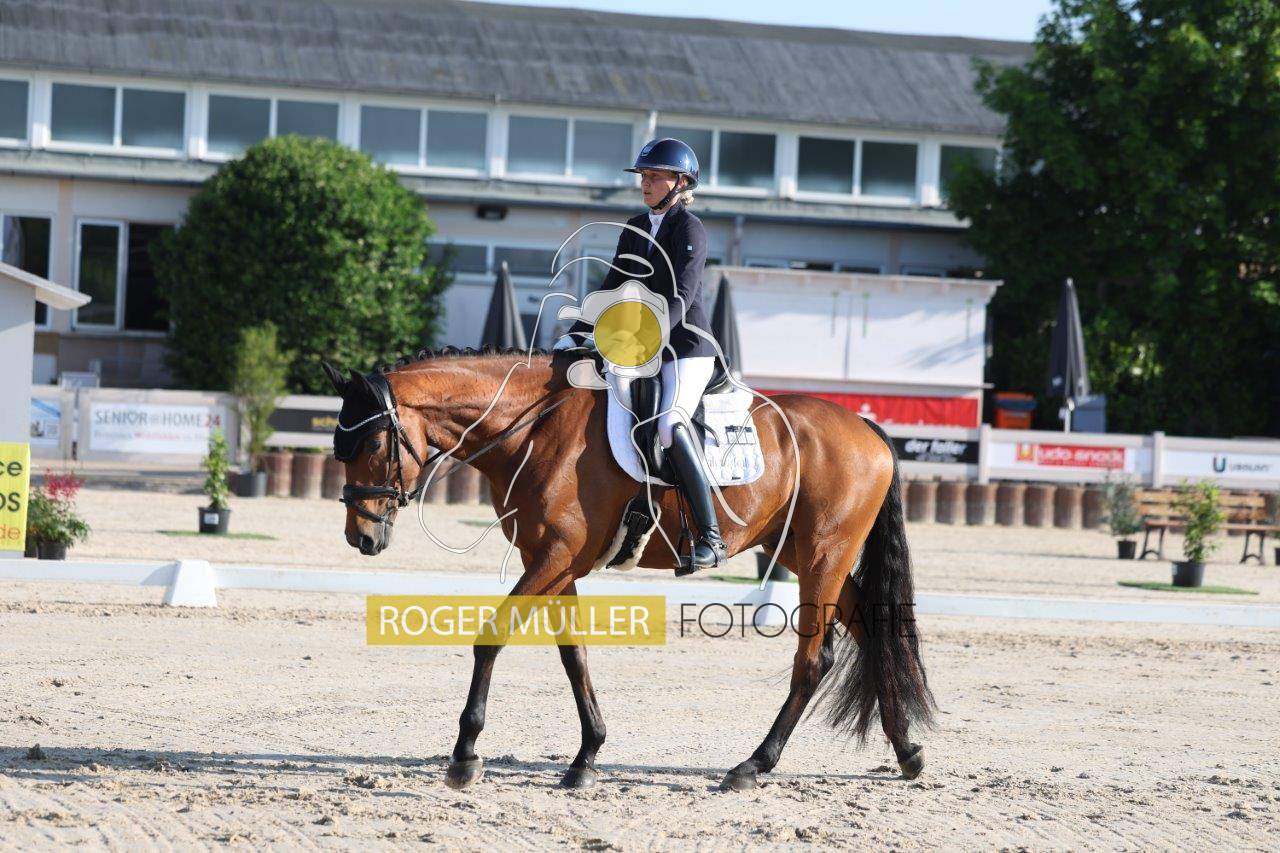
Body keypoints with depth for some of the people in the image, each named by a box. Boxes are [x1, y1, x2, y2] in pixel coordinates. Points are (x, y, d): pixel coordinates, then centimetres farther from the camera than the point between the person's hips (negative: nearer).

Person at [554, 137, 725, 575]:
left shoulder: (689, 229, -8)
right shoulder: (634, 230, 15)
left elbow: (680, 297, -19)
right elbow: (611, 291, 18)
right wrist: (576, 334, 6)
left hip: (687, 347, -9)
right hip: (644, 348, 9)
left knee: (670, 423, -30)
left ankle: (710, 538, -29)